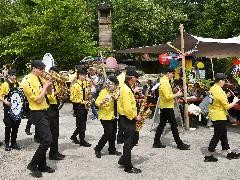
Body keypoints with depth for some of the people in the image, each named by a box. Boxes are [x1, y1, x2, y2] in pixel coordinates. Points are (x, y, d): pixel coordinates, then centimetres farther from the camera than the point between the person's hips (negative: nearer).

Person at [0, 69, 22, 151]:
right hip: (8, 108, -5)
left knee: (16, 126, 9)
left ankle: (14, 142, 20)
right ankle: (7, 143, 11)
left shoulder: (17, 84, 9)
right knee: (8, 126, 0)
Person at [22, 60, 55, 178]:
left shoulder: (39, 78, 8)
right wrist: (45, 86, -15)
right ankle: (32, 165, -1)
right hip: (38, 114, -9)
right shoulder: (28, 82, -18)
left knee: (44, 140, 14)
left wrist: (49, 83, -1)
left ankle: (42, 165, 24)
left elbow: (49, 92, 16)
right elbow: (38, 100, -22)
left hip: (44, 112, 9)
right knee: (47, 140, -14)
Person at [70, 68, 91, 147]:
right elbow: (73, 99, -18)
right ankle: (82, 141, 11)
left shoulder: (85, 84, 8)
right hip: (78, 106, -8)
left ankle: (74, 136, 30)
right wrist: (82, 102, -20)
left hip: (84, 106, 8)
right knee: (81, 124, 0)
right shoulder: (75, 85, -16)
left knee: (83, 123, 13)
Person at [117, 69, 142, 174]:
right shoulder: (126, 89, -20)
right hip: (127, 119, -10)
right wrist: (135, 117, -16)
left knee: (132, 140, 18)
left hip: (127, 118, 10)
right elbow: (127, 108, -27)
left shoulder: (126, 87, 13)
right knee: (128, 142, -1)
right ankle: (128, 167, 10)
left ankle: (123, 160, 29)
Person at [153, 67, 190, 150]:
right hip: (167, 107, -10)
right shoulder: (165, 82, -19)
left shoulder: (163, 80, 13)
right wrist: (176, 94, -14)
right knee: (174, 125, -3)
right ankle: (180, 144, 5)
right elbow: (168, 97, -26)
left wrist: (174, 94, 10)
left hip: (163, 106, 10)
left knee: (162, 124, 12)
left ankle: (156, 143, 16)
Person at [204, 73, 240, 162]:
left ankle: (229, 153, 30)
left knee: (223, 135, 18)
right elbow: (227, 106, -18)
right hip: (219, 117, -9)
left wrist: (226, 96, 14)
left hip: (213, 115, 9)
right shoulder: (220, 92, -23)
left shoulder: (212, 89, 4)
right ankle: (209, 156, 8)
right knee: (217, 136, 0)